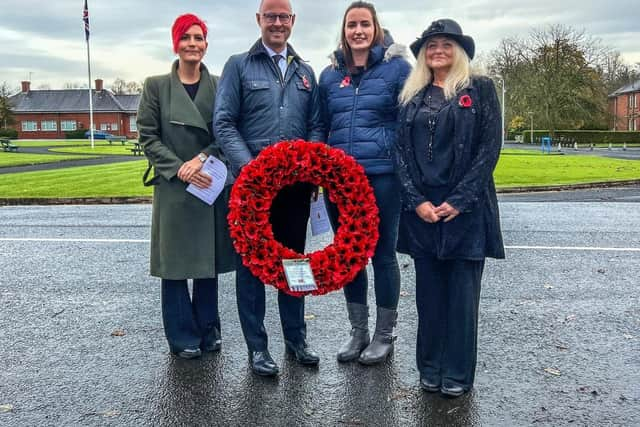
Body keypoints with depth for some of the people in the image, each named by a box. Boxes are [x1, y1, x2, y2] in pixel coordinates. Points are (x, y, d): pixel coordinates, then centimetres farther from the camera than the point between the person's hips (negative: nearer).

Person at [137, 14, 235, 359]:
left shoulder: (219, 86, 6)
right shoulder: (156, 86, 2)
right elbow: (148, 137, -2)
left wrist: (203, 158, -13)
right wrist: (179, 169, -14)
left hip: (212, 186, 2)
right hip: (173, 188, -1)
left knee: (209, 260, 9)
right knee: (175, 262, 2)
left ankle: (208, 330, 23)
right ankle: (183, 337, 14)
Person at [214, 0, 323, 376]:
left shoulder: (305, 72, 14)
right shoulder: (239, 66, 2)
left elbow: (316, 126, 12)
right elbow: (224, 123, -5)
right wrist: (248, 165, -18)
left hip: (296, 183, 4)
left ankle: (296, 338, 26)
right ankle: (257, 346, 15)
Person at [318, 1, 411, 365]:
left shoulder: (396, 67, -1)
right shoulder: (330, 74, 11)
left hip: (382, 176, -4)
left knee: (383, 254, 5)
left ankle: (385, 335, 20)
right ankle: (358, 331, 27)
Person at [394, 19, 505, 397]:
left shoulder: (480, 90, 2)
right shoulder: (412, 96, 12)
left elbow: (489, 149, -4)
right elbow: (402, 151, 7)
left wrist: (459, 201, -12)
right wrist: (416, 201, -7)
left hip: (466, 207, -3)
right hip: (421, 208, 3)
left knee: (462, 291, 3)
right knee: (429, 290, 9)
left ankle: (458, 373, 15)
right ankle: (430, 368, 21)